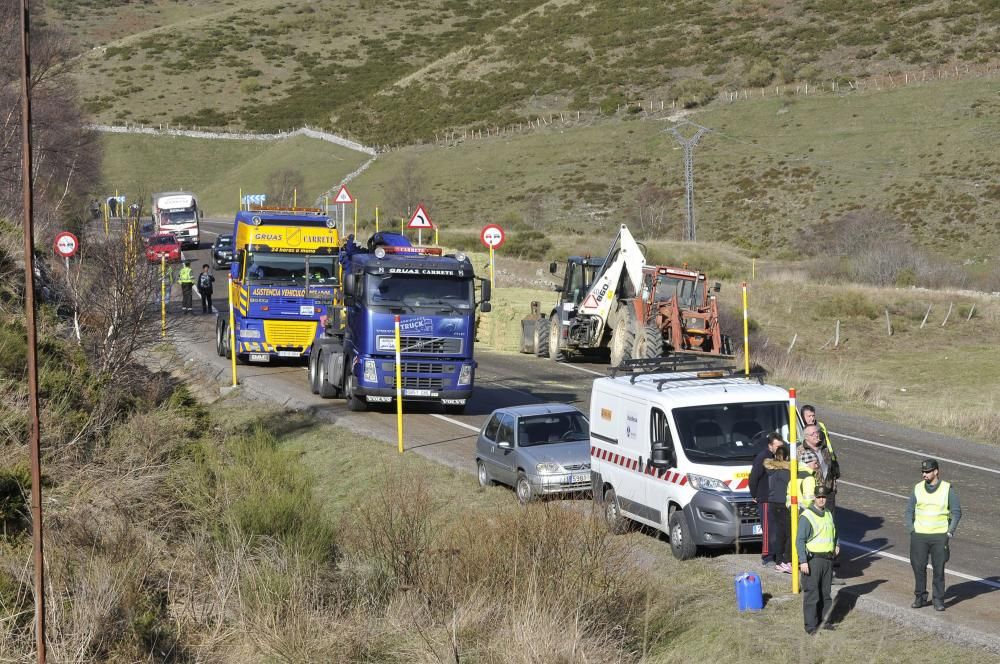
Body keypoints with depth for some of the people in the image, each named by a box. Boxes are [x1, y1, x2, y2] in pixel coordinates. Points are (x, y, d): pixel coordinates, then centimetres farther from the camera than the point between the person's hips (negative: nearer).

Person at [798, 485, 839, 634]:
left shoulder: (828, 515, 13)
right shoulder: (807, 516, -11)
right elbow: (800, 540, -13)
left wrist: (836, 545, 12)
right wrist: (803, 561, -20)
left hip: (828, 559, 7)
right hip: (812, 559, -7)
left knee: (825, 593, 14)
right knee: (812, 594, -7)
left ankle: (824, 621, 24)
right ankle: (811, 625, -3)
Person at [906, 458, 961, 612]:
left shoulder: (947, 489, -2)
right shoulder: (918, 488, 4)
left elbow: (956, 512, 2)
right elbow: (909, 510, 11)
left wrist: (950, 532, -6)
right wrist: (911, 529, 0)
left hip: (940, 536, -2)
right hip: (919, 535, 2)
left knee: (938, 569, 0)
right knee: (919, 567, 1)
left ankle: (938, 600, 7)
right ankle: (920, 597, 13)